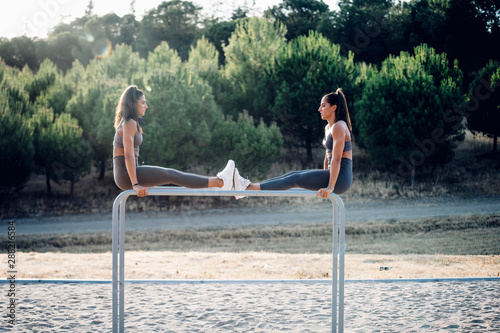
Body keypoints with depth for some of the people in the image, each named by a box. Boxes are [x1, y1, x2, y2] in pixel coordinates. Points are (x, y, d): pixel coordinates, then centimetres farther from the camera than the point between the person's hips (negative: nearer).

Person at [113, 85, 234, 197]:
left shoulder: (127, 122, 19)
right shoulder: (129, 123, -12)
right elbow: (128, 155, -21)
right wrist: (135, 184, -25)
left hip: (124, 175, 10)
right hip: (126, 175, -10)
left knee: (172, 174, 7)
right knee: (172, 175, -9)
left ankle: (218, 181, 7)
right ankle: (220, 182, -8)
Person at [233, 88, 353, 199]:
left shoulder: (338, 127, -14)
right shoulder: (328, 127, 17)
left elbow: (336, 159, -21)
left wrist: (330, 187, -25)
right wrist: (324, 179, 25)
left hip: (341, 178, -9)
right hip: (334, 174, 9)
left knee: (295, 179, -12)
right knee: (294, 175, 2)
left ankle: (248, 188, -15)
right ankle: (249, 185, -2)